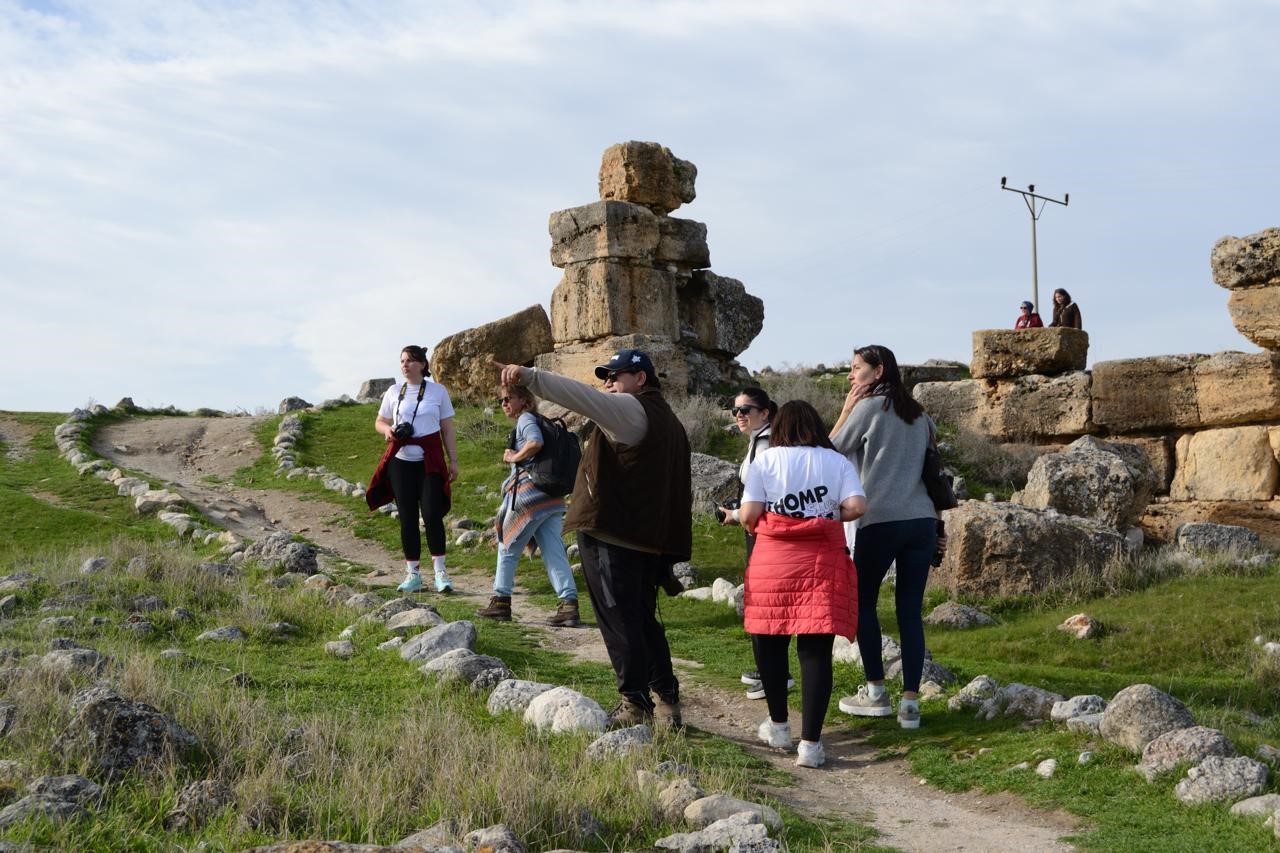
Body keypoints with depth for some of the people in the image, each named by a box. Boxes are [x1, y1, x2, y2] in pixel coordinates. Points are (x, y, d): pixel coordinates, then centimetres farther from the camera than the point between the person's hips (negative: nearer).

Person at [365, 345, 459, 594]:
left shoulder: (438, 391, 4)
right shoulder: (394, 392, 9)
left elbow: (448, 429, 5)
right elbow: (380, 422, 18)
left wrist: (454, 460, 0)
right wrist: (388, 430, -6)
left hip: (430, 461, -2)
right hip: (401, 461, 2)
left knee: (432, 513, -12)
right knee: (407, 517, 4)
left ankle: (440, 571, -4)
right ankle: (412, 574, 10)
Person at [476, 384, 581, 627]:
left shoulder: (526, 419, -4)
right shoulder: (542, 422, 23)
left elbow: (535, 443, -24)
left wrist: (514, 457, -10)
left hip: (529, 492, -8)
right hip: (552, 497, 8)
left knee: (508, 546, 8)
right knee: (554, 551, 1)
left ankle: (501, 601, 15)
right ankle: (570, 605, -10)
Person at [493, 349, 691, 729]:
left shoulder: (630, 410, -9)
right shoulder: (668, 420, 19)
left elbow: (581, 396, -27)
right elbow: (683, 487, 22)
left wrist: (529, 377, -33)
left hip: (611, 536, -9)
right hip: (651, 538, 9)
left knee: (619, 620, -2)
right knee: (643, 619, 16)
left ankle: (635, 704, 0)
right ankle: (667, 701, 16)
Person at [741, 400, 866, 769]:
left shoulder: (765, 460, 2)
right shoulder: (837, 462, 6)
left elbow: (749, 514, -6)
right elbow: (857, 506, -7)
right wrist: (831, 515, 12)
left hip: (773, 561, -1)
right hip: (822, 564, 1)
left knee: (770, 642, 17)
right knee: (816, 651, 1)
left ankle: (778, 725, 27)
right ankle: (810, 742, -4)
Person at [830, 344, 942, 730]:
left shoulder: (869, 406, -3)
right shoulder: (918, 415, 17)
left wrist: (847, 408, 9)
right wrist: (937, 527, 24)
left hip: (880, 521, -6)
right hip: (922, 521, 6)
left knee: (862, 602, 10)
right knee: (910, 610, 5)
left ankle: (876, 692, 11)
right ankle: (911, 702, 2)